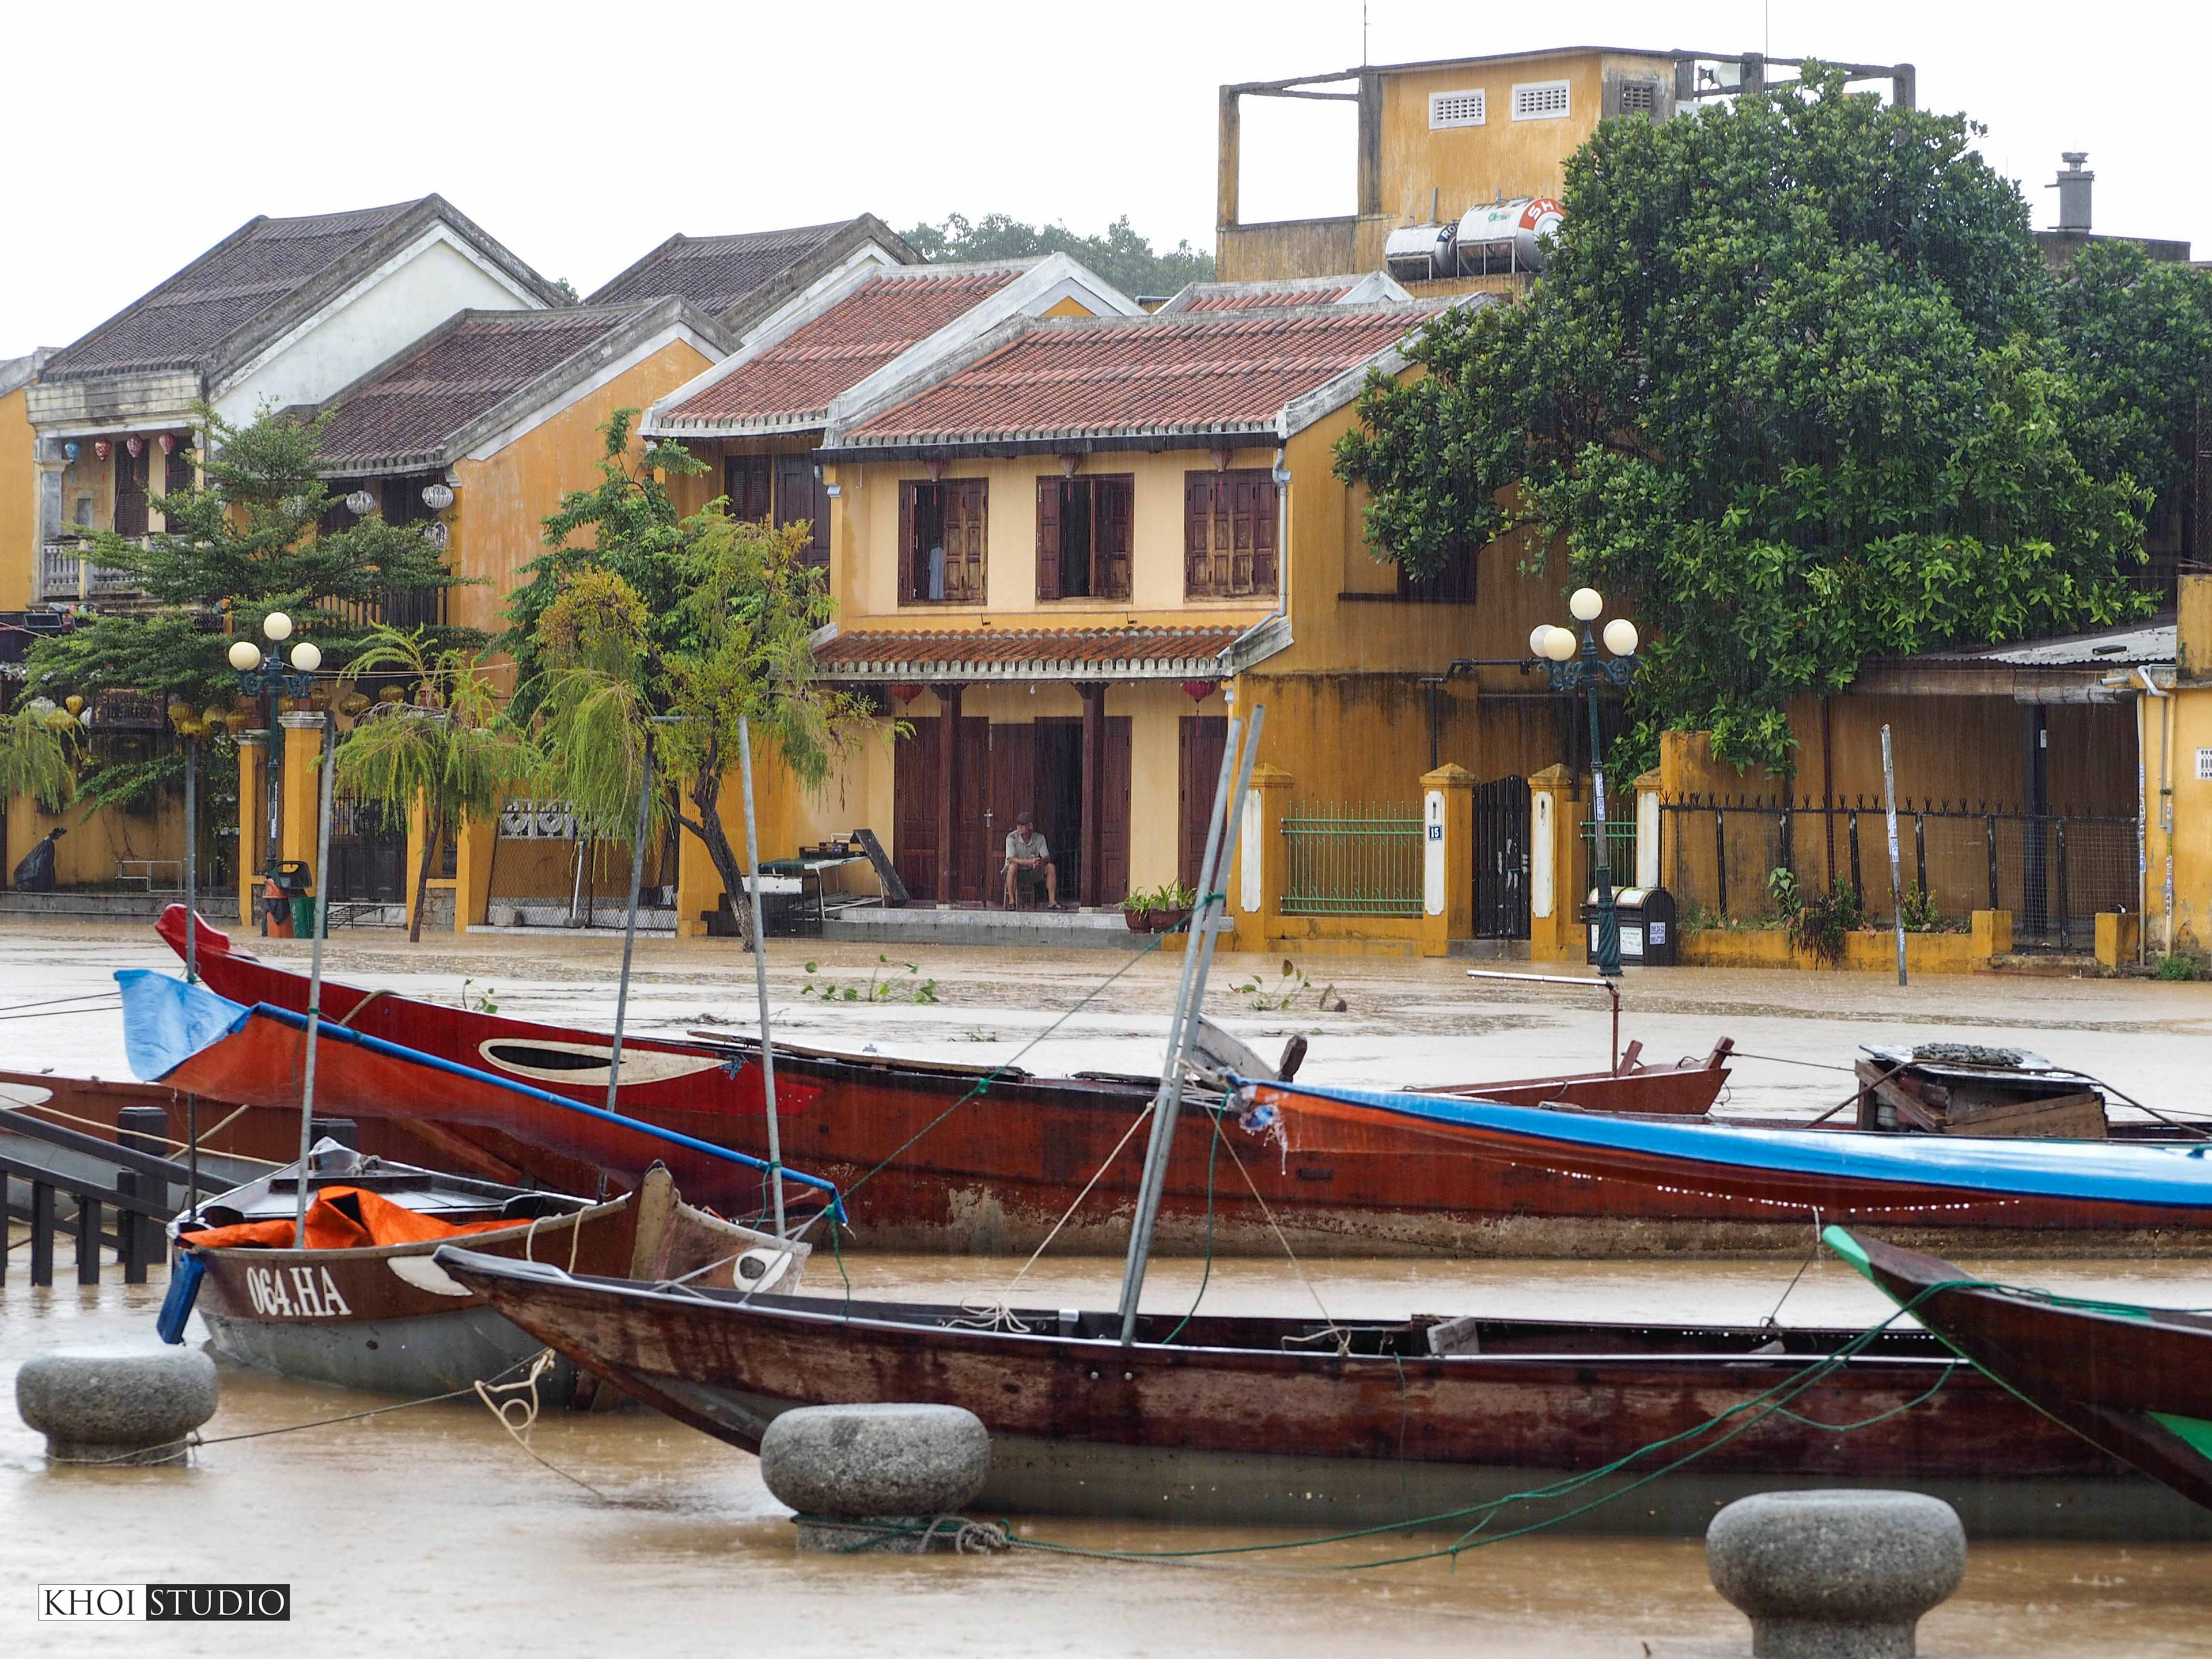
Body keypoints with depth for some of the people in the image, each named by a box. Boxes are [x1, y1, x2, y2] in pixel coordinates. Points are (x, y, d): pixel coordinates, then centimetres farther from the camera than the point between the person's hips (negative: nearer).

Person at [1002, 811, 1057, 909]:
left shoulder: (1040, 838, -5)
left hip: (1032, 872, 3)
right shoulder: (1012, 838, -15)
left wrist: (1040, 863, -38)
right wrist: (1029, 862, -42)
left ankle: (1052, 901, -18)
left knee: (1050, 867, -19)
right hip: (1017, 872, -3)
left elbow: (1047, 858, -12)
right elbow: (1011, 859, -26)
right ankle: (1011, 901, -33)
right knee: (1013, 866, -37)